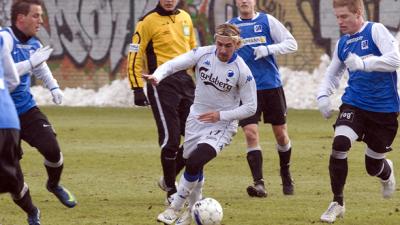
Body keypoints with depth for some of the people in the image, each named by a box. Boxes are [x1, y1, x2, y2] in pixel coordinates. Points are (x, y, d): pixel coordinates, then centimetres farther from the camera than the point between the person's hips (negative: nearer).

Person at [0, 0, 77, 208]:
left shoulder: (33, 44, 5)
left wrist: (53, 87, 12)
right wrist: (31, 62, -32)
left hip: (26, 109, 6)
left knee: (52, 149, -6)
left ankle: (54, 185, 24)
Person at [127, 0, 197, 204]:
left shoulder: (185, 18, 13)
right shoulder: (149, 21, -6)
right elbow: (135, 55, -7)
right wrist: (138, 88, -13)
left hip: (185, 81, 6)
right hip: (162, 84, -6)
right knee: (170, 139, -8)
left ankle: (168, 180, 23)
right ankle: (171, 191, 6)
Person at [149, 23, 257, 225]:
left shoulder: (242, 71, -18)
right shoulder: (203, 54, -11)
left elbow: (250, 107, -10)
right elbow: (174, 64, -15)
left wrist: (221, 115, -20)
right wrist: (157, 76, -37)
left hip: (222, 125, -4)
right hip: (196, 118, 4)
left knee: (194, 163, -22)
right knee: (194, 167, 16)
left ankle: (175, 208, -4)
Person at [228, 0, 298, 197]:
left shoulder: (267, 21, 2)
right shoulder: (230, 26, 7)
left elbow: (291, 44, -1)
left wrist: (268, 49, -15)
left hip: (272, 86, 0)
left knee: (281, 134, 8)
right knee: (251, 134, -15)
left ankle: (286, 176, 32)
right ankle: (259, 184, -19)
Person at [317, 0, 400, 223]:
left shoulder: (376, 31, -11)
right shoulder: (342, 43, 8)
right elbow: (332, 74, 22)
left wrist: (364, 64, -34)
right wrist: (323, 95, 4)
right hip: (354, 104, 4)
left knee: (374, 166, 7)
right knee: (339, 145, -22)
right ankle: (338, 203, -7)